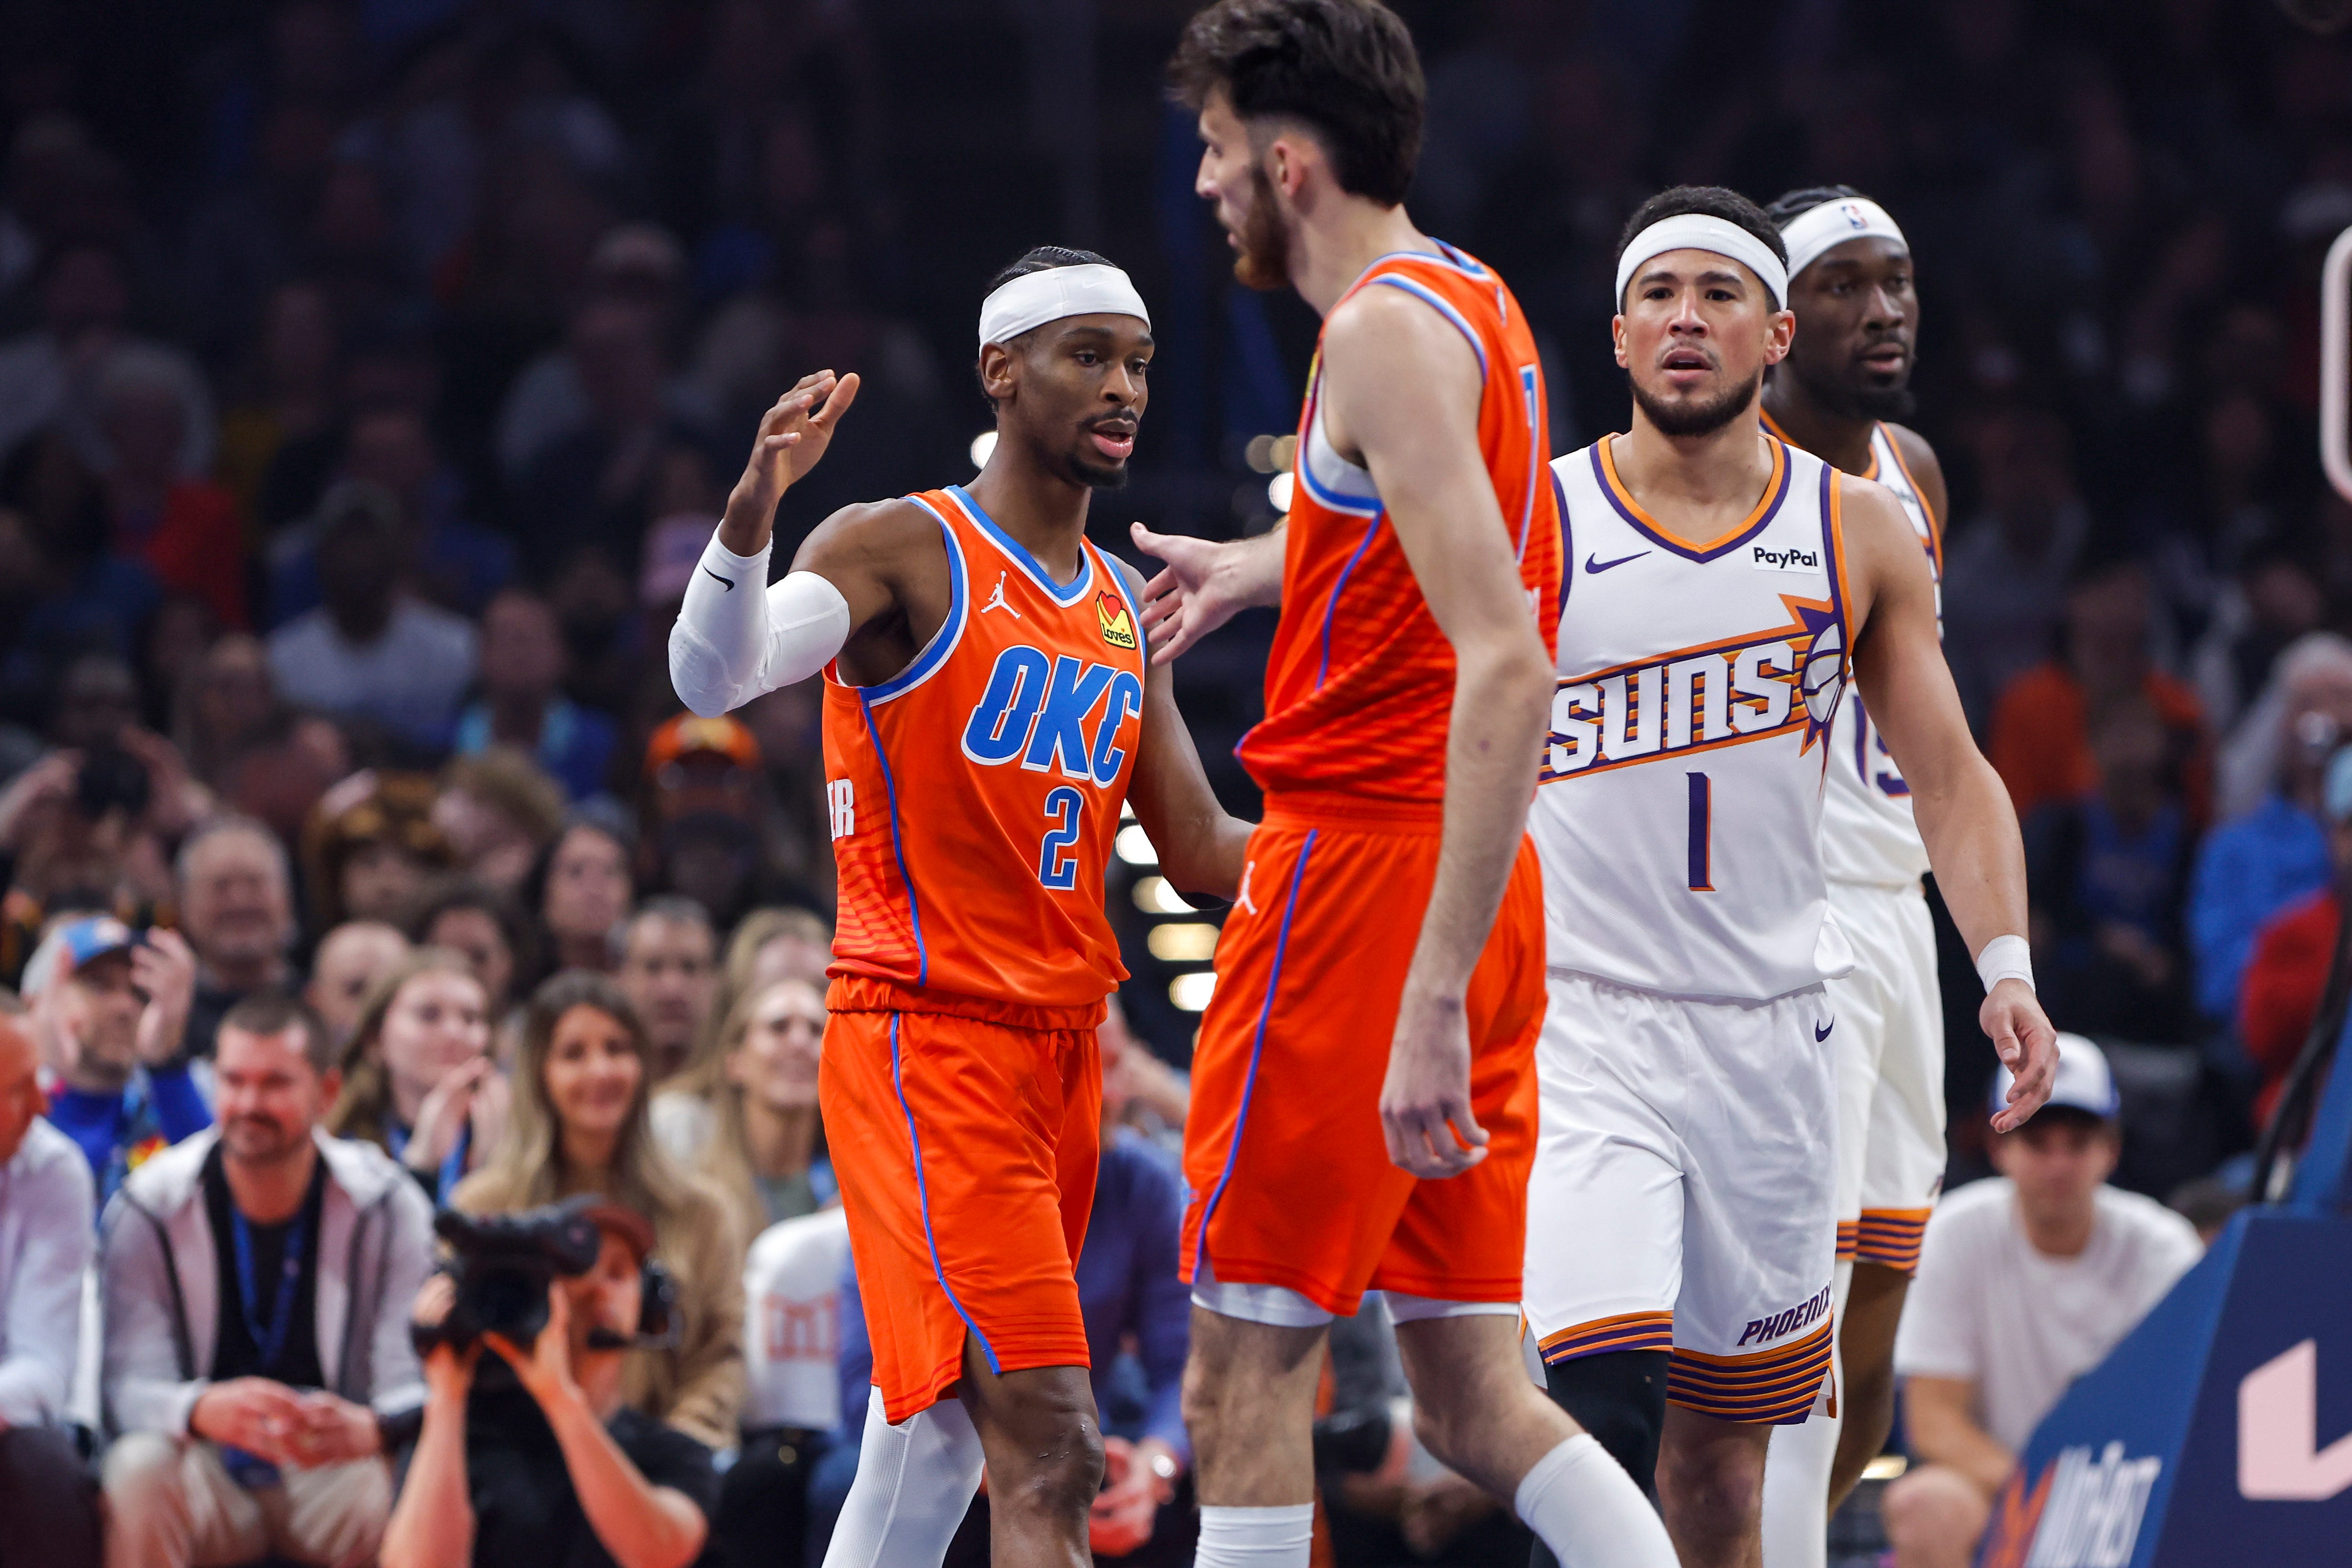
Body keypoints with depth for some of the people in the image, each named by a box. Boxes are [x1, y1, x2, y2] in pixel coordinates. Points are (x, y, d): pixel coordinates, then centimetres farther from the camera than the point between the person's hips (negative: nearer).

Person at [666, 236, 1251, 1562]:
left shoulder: (1125, 610, 17)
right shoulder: (905, 552, -6)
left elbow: (1202, 854, 18)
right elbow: (712, 678, -22)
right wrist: (752, 512, -40)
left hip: (1062, 1052, 8)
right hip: (927, 1043, -8)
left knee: (944, 1433, 13)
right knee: (1052, 1457, -18)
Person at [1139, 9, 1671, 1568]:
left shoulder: (1387, 331, -14)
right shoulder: (1475, 302, 15)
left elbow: (1506, 670, -25)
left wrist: (1432, 1000, -29)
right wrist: (1260, 569, 53)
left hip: (1368, 861, -9)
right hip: (1480, 892, 9)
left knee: (1244, 1381, -3)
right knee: (1476, 1401, 8)